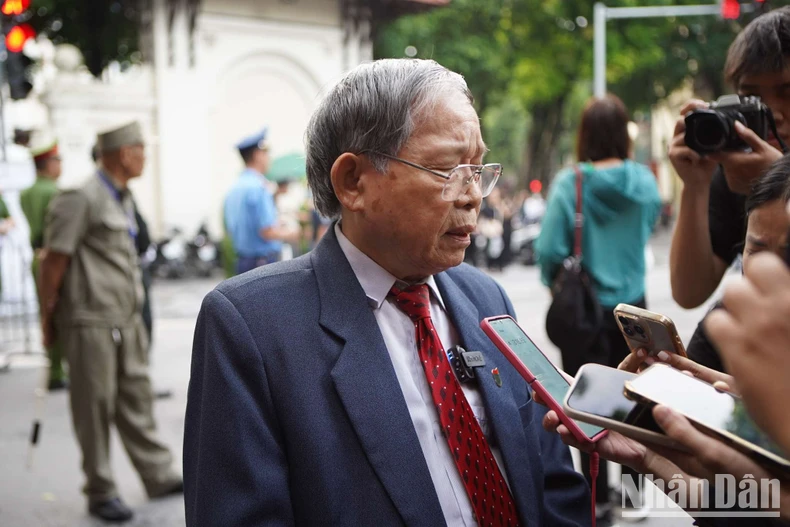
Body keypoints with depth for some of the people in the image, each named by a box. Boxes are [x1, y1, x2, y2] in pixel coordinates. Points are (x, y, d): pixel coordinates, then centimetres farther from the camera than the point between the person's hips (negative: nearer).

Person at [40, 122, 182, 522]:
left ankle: (158, 475, 22)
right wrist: (48, 314, -9)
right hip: (91, 322, -8)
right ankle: (101, 493, 14)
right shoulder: (81, 198, -14)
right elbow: (54, 260, -13)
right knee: (95, 407, 3)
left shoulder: (122, 197, 14)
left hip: (127, 319, 8)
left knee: (136, 398, 13)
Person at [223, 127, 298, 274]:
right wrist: (289, 234, -2)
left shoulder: (234, 189, 10)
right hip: (263, 261, -9)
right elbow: (268, 232, -20)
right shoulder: (258, 187, -17)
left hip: (241, 261, 9)